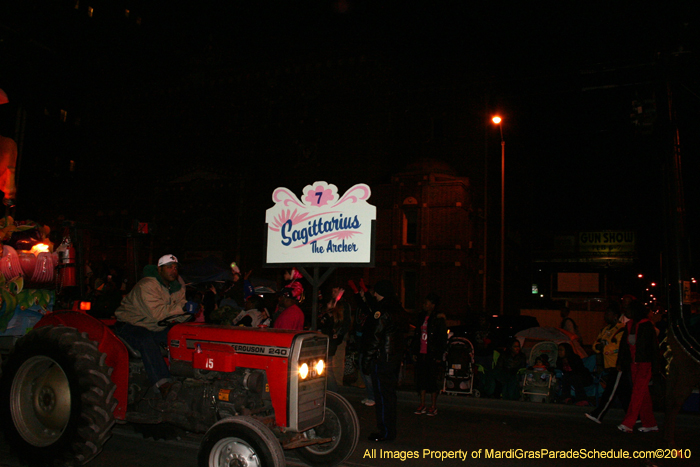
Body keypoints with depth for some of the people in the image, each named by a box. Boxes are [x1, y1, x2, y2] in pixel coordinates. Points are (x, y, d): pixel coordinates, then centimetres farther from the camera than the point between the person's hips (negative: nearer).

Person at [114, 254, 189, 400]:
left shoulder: (177, 287, 3)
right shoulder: (146, 285, -22)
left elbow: (179, 316, 0)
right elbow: (157, 313, -34)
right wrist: (182, 307, -38)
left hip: (157, 328, 7)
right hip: (130, 325, -7)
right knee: (147, 340, -37)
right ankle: (163, 384, -43)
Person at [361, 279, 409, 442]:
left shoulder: (383, 311, -17)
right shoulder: (398, 309, 11)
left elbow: (376, 337, -18)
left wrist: (367, 359, -15)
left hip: (383, 358, -10)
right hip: (396, 356, 10)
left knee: (382, 395, -2)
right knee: (389, 393, 16)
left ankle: (385, 432, 4)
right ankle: (390, 430, 24)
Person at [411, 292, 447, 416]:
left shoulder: (438, 319, -6)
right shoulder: (421, 317, 12)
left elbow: (443, 339, -7)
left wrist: (439, 355, -12)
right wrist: (414, 352, 12)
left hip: (432, 355, -6)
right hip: (421, 354, 6)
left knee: (432, 380, -1)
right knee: (421, 379, 7)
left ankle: (433, 407, 10)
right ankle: (422, 405, 17)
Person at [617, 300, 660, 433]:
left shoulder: (647, 326, -9)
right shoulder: (629, 325, 11)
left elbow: (654, 347, -10)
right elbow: (624, 345, 15)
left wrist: (654, 366, -13)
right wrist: (620, 362, 14)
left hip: (645, 364, -7)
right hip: (634, 364, 7)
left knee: (638, 392, -9)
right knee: (643, 394, 11)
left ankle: (628, 424, -13)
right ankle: (650, 423, 20)